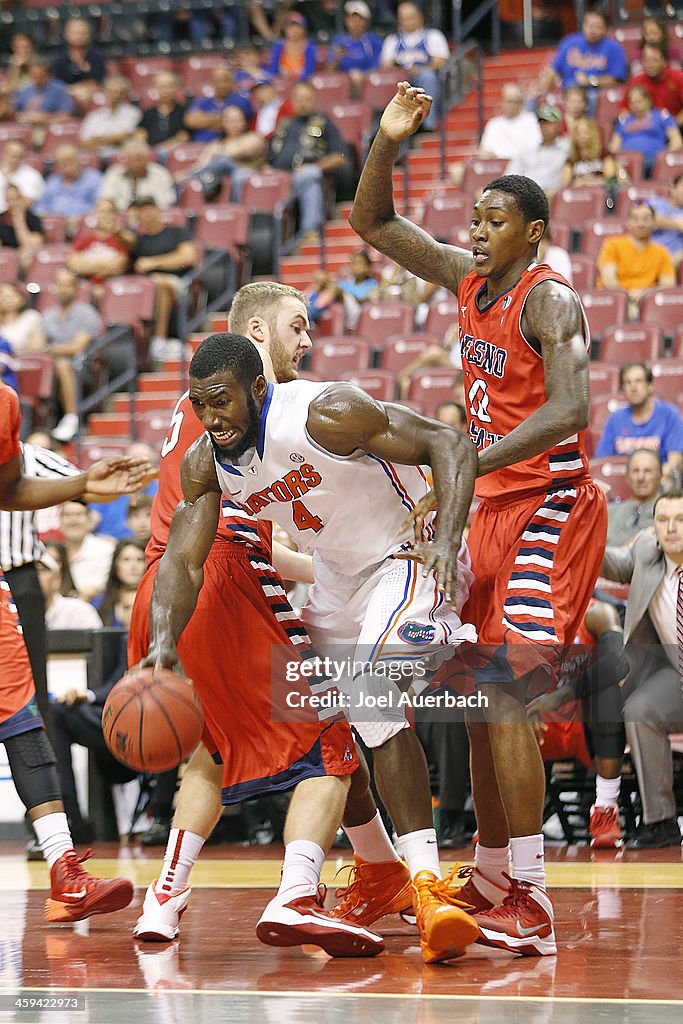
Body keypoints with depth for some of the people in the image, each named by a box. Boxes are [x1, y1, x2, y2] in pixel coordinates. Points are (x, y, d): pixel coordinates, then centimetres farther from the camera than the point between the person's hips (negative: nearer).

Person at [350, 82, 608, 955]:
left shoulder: (548, 299, -14)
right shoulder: (469, 279, 10)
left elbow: (569, 409, -28)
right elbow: (371, 226, 16)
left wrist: (470, 463, -36)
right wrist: (386, 145, -1)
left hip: (546, 507, -9)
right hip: (493, 506, 9)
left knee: (503, 692, -17)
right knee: (481, 697, 12)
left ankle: (531, 910, -19)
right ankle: (491, 882, 23)